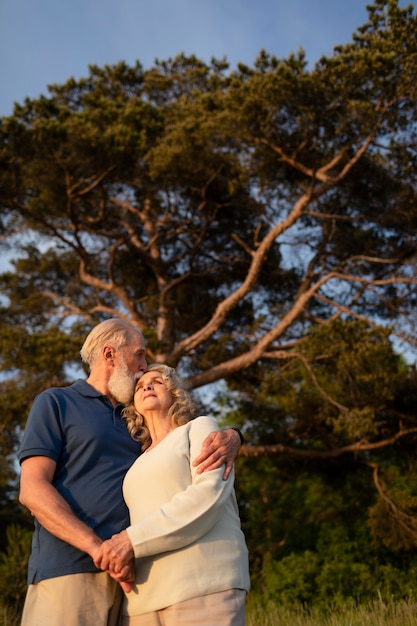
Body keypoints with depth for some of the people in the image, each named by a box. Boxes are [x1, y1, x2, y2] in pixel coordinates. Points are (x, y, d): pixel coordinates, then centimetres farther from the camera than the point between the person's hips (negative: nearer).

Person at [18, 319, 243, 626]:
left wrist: (229, 439, -8)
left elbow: (203, 434, 19)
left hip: (127, 574, 5)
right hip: (70, 571, -5)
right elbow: (33, 489, -6)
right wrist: (98, 547, -20)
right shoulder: (54, 403, 6)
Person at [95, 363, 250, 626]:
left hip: (204, 586, -6)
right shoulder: (141, 462, 27)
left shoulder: (201, 427, 10)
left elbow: (210, 495, -8)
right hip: (144, 598, 6)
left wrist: (133, 540, -13)